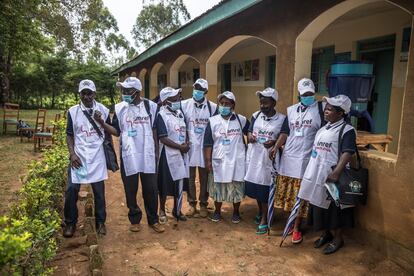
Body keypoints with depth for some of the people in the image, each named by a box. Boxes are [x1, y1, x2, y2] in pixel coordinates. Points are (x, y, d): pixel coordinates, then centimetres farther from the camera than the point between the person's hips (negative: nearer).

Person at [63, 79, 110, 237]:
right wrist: (72, 154, -8)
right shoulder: (73, 111, 0)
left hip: (97, 157, 0)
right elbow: (69, 135, 5)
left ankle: (100, 222, 24)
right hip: (78, 156, 0)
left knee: (99, 190, 7)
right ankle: (70, 222, 19)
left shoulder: (103, 110, 0)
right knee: (72, 189, -1)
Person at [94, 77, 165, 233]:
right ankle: (134, 219, 27)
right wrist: (102, 123, -14)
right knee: (130, 190, 9)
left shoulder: (150, 106, 0)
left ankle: (153, 220, 22)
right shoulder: (119, 108, 1)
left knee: (151, 189, 7)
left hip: (148, 155, 0)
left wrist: (157, 151, 6)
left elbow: (154, 130, 6)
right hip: (128, 156, 1)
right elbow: (117, 132, 2)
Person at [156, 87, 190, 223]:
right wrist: (180, 147, -16)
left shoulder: (180, 112, 8)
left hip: (182, 154, 6)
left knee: (179, 182, 15)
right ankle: (162, 210, 27)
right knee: (165, 184, 7)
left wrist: (187, 143, -4)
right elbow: (163, 138, -18)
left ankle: (176, 209, 32)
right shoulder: (162, 115, -13)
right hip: (168, 154, -6)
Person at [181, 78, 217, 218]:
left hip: (205, 147, 0)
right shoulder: (185, 105, -1)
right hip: (189, 146, 1)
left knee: (204, 177, 9)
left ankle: (203, 204, 22)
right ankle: (192, 204, 22)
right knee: (190, 176, 9)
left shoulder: (213, 107, -1)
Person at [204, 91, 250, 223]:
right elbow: (208, 143, -3)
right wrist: (208, 160, -7)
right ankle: (217, 211, 30)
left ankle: (236, 212, 30)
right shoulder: (213, 121, -2)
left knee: (237, 187, 10)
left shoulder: (241, 120, -1)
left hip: (237, 160, 0)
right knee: (217, 187, 11)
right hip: (219, 161, 0)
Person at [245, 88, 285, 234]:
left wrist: (274, 142, -20)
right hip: (253, 156, 5)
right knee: (254, 186, 15)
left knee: (265, 188, 2)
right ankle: (260, 212, 39)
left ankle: (264, 220, 17)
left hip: (268, 158, -4)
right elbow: (249, 131, 14)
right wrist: (249, 136, -9)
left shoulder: (282, 119, -7)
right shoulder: (256, 115, 4)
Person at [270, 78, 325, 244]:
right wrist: (276, 147, -6)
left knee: (300, 196, 3)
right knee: (286, 193, 10)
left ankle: (296, 228, 16)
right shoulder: (291, 110, 10)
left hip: (306, 159, -4)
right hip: (288, 157, 4)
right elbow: (285, 132, 9)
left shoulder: (320, 108, -2)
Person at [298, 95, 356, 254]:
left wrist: (336, 173, -31)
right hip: (317, 175, 8)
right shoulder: (323, 129, 14)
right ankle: (326, 234, 34)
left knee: (334, 208, 5)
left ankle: (338, 239, 24)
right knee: (319, 205, 16)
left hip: (332, 176, -8)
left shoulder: (347, 130, -12)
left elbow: (347, 153, -22)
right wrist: (311, 172, 18)